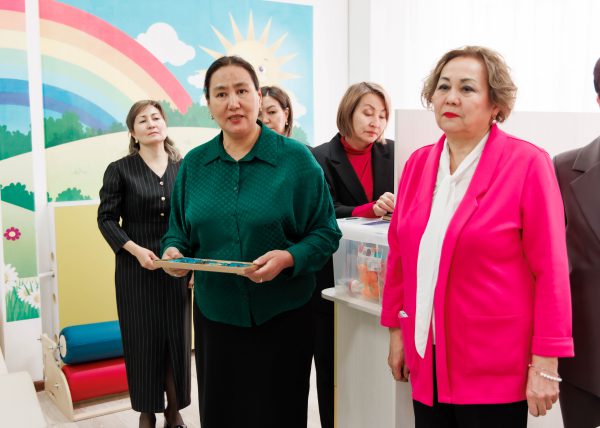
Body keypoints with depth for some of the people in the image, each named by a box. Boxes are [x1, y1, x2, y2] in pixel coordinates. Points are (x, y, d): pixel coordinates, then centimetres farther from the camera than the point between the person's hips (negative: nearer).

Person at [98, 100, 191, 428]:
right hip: (136, 269, -2)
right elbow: (107, 219, -2)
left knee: (178, 338, 7)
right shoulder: (120, 170, -2)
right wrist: (136, 250, -15)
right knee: (143, 339, 5)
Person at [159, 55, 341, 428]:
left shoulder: (296, 158, -5)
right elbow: (179, 230, 14)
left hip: (280, 317, -3)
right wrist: (173, 251, -8)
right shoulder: (194, 164, 6)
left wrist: (288, 258, -21)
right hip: (214, 315, 3)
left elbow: (326, 233, -4)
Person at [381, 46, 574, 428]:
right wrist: (397, 331, 12)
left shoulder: (527, 163, -10)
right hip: (426, 361, 4)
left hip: (495, 371, -4)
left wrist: (545, 365, -10)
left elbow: (550, 269, -10)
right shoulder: (418, 163, 4)